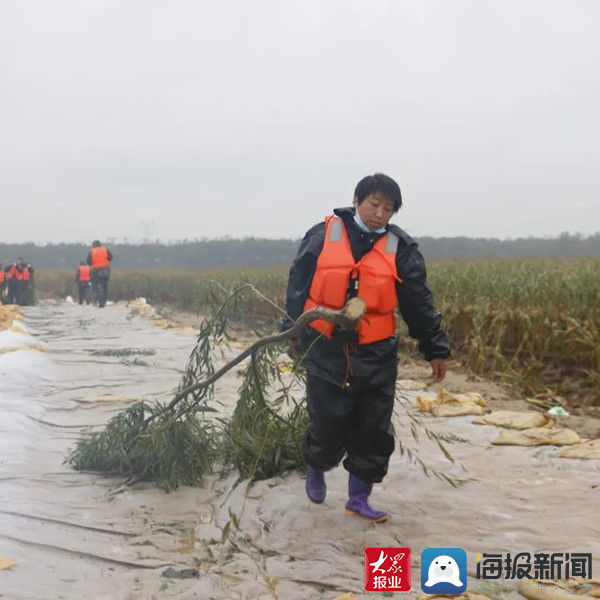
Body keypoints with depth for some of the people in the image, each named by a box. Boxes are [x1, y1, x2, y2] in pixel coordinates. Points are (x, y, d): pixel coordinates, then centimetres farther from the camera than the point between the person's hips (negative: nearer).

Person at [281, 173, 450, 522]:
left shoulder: (400, 247, 2)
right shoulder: (322, 236, -1)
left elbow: (419, 304, 5)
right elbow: (298, 286, 9)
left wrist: (436, 349, 6)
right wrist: (294, 333, 13)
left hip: (376, 357, 2)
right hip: (326, 352, -1)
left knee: (375, 432, 5)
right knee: (328, 427, 5)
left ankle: (359, 497, 22)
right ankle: (317, 469, 37)